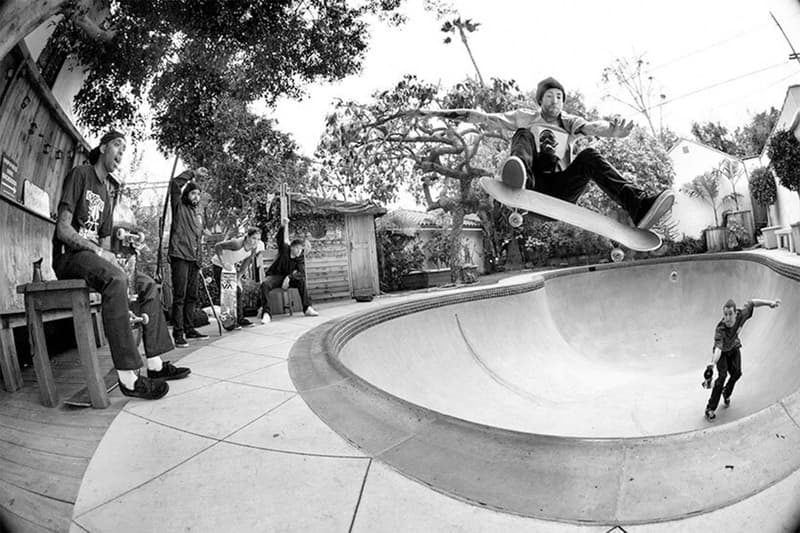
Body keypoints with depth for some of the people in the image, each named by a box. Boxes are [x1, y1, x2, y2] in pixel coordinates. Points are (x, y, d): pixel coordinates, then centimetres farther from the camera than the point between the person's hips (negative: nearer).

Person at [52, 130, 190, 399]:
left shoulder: (108, 189, 22)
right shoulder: (80, 174, -3)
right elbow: (63, 229, -13)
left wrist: (112, 257, 0)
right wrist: (99, 252, -21)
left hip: (94, 255, 9)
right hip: (68, 256, -9)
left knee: (148, 284, -3)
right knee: (115, 278, -36)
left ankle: (155, 364, -7)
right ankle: (128, 377, -39)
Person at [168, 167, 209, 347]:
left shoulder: (198, 213, 22)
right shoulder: (179, 207, 4)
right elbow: (175, 184, -10)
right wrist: (193, 173, -3)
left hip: (193, 258, 7)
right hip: (180, 256, -7)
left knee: (191, 296, 10)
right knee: (179, 296, -8)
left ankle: (189, 330, 18)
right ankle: (178, 334, -7)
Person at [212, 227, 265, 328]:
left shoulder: (256, 247, -17)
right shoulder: (237, 244, -36)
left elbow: (246, 263, -8)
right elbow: (217, 246, -30)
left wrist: (239, 276, -11)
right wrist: (224, 263, -39)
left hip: (233, 266, 6)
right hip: (219, 265, -6)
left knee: (238, 291, 3)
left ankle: (240, 319, 11)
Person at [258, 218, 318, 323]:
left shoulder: (300, 257, -4)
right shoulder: (285, 249, -10)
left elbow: (301, 273, -15)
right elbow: (279, 239, -28)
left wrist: (289, 277, -32)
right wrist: (283, 226, -45)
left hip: (287, 278, 3)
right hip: (275, 276, -2)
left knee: (302, 281, -23)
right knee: (264, 284, -33)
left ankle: (307, 308, -16)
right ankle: (266, 313, -34)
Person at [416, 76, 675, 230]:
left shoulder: (569, 122, 20)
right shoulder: (525, 118, 17)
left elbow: (592, 126, -3)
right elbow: (483, 117, 9)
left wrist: (614, 129, -27)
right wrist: (440, 113, 2)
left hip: (561, 188, 2)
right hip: (532, 183, -1)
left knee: (589, 156, -21)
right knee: (523, 134, -16)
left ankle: (638, 205, -35)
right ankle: (518, 173, -52)